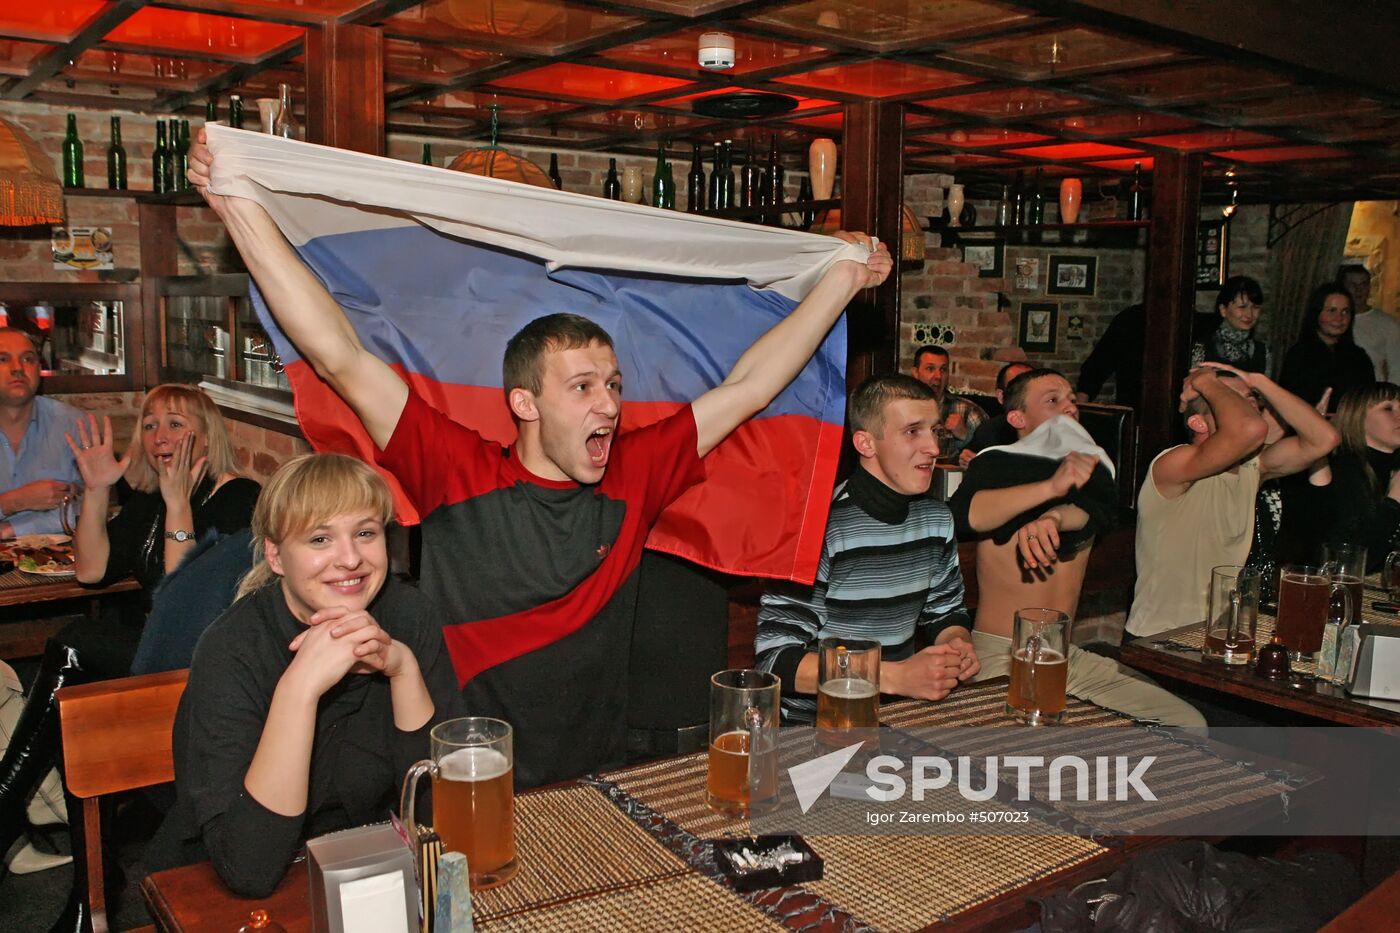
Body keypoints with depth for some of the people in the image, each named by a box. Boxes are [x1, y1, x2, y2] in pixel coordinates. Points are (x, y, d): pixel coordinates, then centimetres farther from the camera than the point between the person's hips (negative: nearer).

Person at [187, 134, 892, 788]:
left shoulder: (630, 478, 2)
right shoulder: (458, 476, -7)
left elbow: (747, 388, 7)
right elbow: (341, 357, -10)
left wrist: (842, 280, 11)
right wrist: (241, 207, -12)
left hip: (598, 779, 3)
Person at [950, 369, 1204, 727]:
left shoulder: (1091, 471, 13)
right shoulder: (996, 463, -3)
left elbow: (1101, 511, -13)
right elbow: (964, 513, -26)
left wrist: (1052, 518, -35)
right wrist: (1051, 487, -37)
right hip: (998, 654, -6)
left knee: (1188, 723, -3)